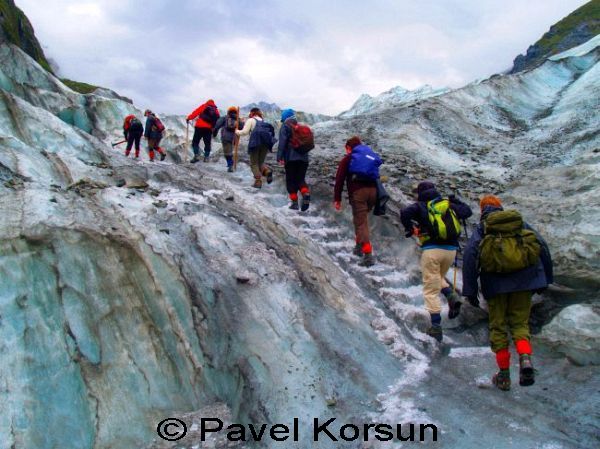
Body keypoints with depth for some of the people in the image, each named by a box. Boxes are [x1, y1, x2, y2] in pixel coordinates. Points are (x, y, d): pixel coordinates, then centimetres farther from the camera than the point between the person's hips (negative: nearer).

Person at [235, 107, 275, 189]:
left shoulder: (251, 120, 8)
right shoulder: (264, 122, 23)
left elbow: (245, 132, -1)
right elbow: (270, 131, 14)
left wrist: (237, 132, 15)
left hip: (255, 143, -4)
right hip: (266, 143, 4)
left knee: (254, 163, 5)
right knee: (260, 162, 16)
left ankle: (258, 181, -9)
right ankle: (267, 170, -16)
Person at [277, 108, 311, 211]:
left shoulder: (285, 126, -1)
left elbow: (282, 142, -12)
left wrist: (280, 157, -14)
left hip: (291, 158, -5)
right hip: (303, 157, 5)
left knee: (291, 180, 5)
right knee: (300, 179, 10)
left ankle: (294, 202, 1)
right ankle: (306, 193, -18)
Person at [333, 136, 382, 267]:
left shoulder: (347, 159, 12)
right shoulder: (371, 156, 26)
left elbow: (339, 180, 3)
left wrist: (337, 199, 6)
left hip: (358, 192, -5)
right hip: (373, 191, 5)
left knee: (361, 222, -6)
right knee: (361, 219, 24)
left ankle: (368, 254, -17)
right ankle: (359, 246, 31)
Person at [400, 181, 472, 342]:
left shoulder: (420, 206, 3)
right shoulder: (448, 204, 14)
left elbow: (405, 213, -15)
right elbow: (467, 212, 21)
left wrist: (409, 229, -1)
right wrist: (456, 201, 35)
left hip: (432, 250, -4)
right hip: (451, 250, 5)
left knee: (431, 290, 2)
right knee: (439, 277, 30)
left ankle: (436, 328, -1)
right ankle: (452, 296, 0)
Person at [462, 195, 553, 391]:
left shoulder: (481, 229, 4)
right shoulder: (521, 223, 13)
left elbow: (470, 256, -8)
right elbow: (542, 247, 9)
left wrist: (469, 290, -6)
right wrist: (545, 278, 15)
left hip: (496, 283, -2)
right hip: (523, 281, 2)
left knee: (498, 326, 11)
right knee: (520, 323, 13)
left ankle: (504, 375, 12)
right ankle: (525, 358, -15)